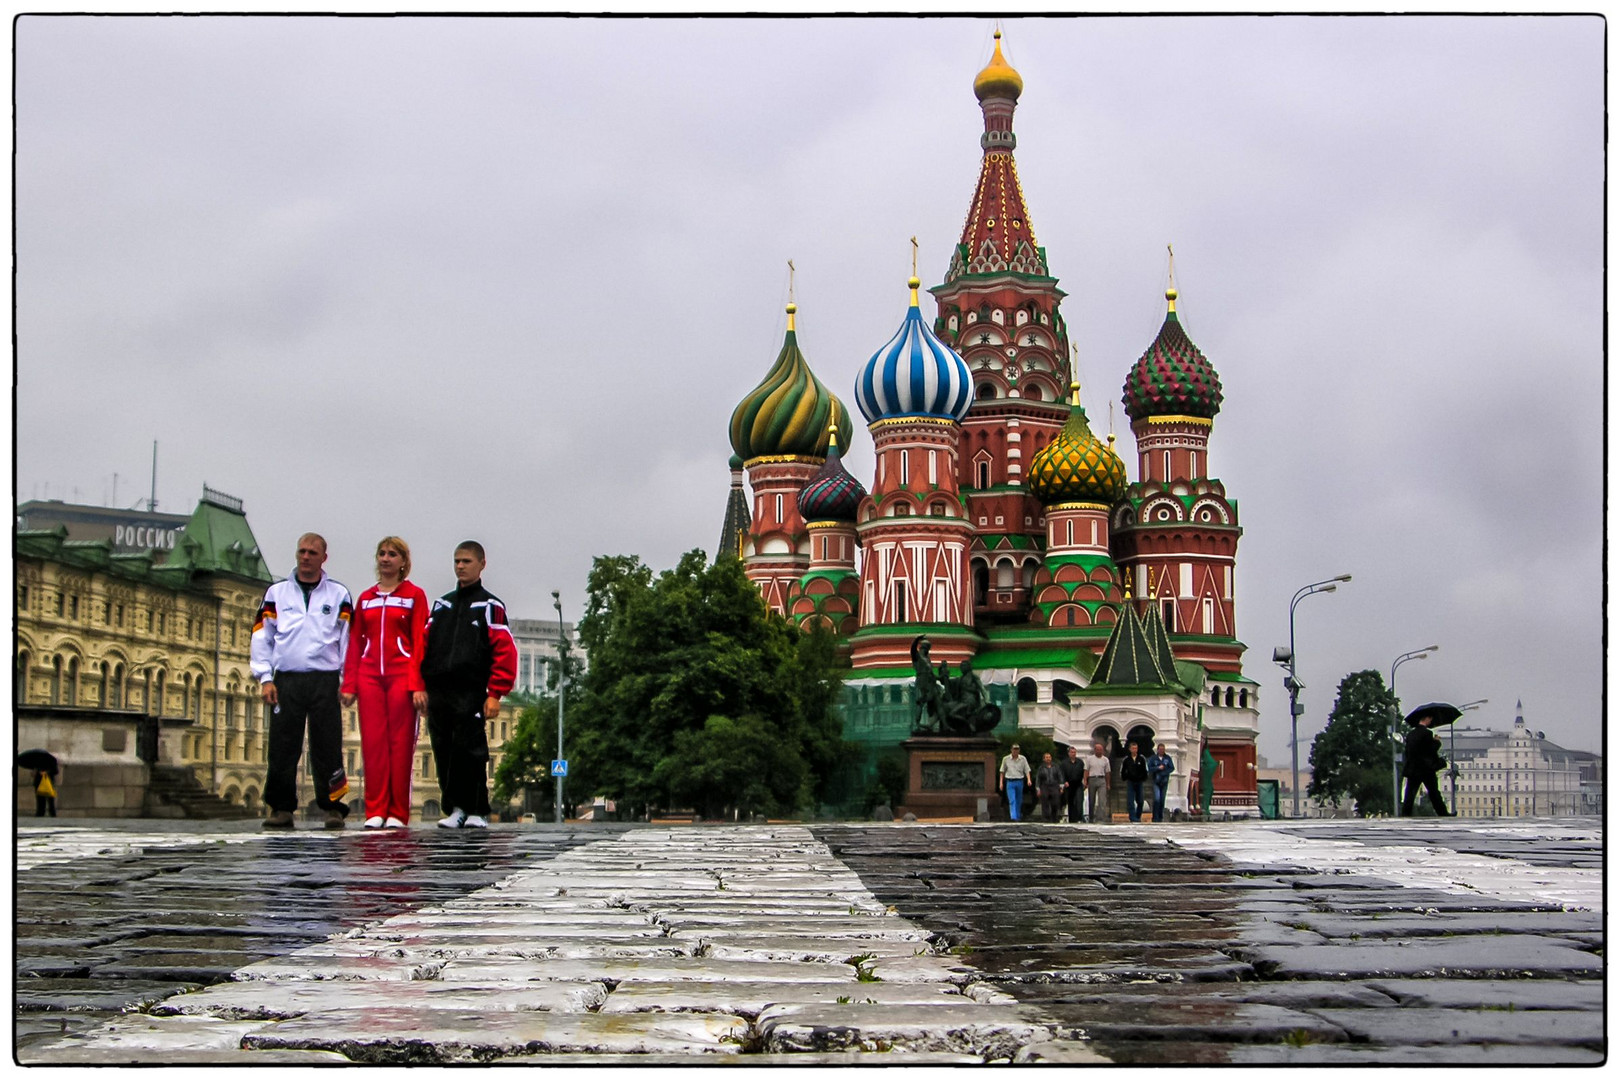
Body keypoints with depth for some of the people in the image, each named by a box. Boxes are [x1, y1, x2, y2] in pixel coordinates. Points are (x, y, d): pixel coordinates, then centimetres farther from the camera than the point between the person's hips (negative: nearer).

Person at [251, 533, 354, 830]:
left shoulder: (339, 595, 11)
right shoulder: (277, 593, 14)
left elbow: (347, 640, 10)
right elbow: (262, 637, 12)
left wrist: (346, 682, 1)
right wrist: (265, 678, 2)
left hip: (325, 681, -1)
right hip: (285, 681, 1)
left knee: (328, 747, -4)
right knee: (282, 747, -2)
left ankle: (333, 807, 0)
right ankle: (282, 808, 5)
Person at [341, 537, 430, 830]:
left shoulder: (414, 595, 6)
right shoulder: (365, 598, 16)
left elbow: (420, 641, -1)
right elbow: (354, 643, 13)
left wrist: (418, 684, -10)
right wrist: (349, 684, 4)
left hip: (401, 676, -3)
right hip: (369, 675, 3)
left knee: (401, 744, -4)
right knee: (372, 742, -2)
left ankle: (397, 813, -1)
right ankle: (375, 811, 1)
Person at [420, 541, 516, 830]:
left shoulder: (489, 606, 5)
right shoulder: (441, 604, 21)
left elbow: (505, 651, -3)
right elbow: (423, 644, 16)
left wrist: (494, 694, -11)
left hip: (470, 694, -5)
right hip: (437, 692, 5)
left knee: (470, 753, -8)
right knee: (444, 754, 3)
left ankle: (477, 811, 0)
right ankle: (454, 808, 10)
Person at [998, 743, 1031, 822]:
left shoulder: (1023, 759, 1)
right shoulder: (1006, 759, 1)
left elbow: (1027, 770, 0)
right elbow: (1002, 771, 9)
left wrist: (1029, 779, -16)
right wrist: (1001, 782, 6)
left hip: (1019, 782, 2)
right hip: (1010, 782, -2)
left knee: (1019, 801, 12)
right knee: (1012, 801, -11)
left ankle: (1018, 816, 29)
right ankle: (1013, 817, -19)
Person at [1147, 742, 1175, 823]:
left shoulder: (1167, 758, 6)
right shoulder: (1153, 758, 1)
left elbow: (1172, 768, 3)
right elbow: (1149, 768, -3)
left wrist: (1165, 773, -12)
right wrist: (1158, 768, -15)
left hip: (1164, 782, 2)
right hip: (1156, 782, -2)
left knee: (1162, 800, 6)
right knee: (1157, 799, -13)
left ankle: (1160, 817, 15)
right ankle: (1155, 817, -9)